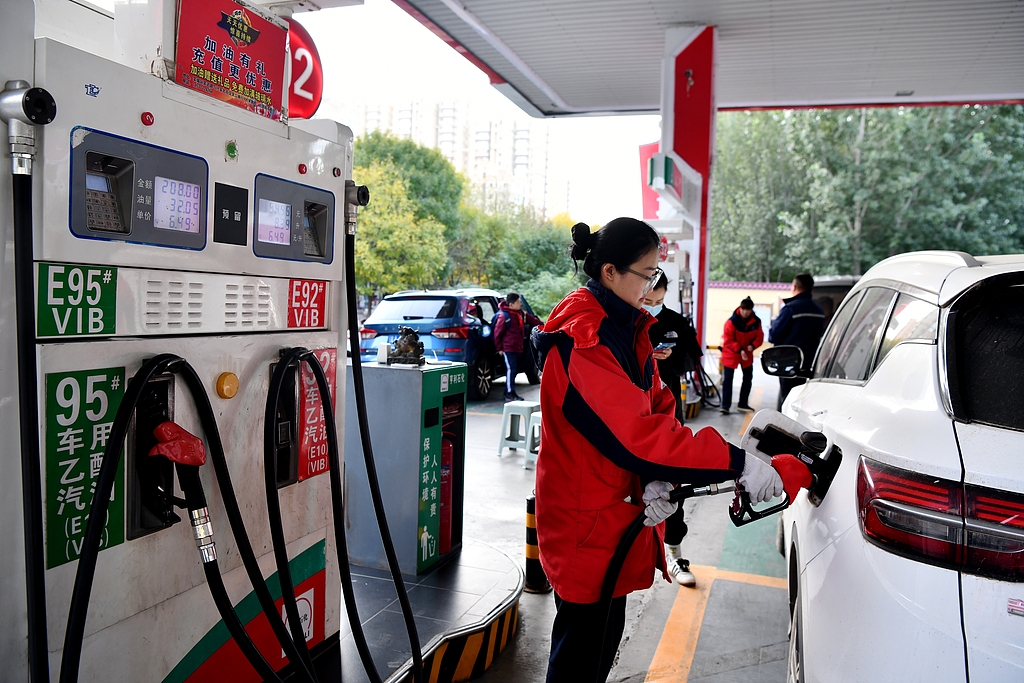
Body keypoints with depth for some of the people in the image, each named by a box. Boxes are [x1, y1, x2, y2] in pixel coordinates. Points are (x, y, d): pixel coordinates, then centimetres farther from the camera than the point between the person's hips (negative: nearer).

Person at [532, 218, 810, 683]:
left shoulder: (628, 327, 7)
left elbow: (655, 408, 2)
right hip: (585, 521, -9)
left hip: (616, 510, 9)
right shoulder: (580, 341, -25)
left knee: (605, 631, 20)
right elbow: (634, 431, -31)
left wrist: (655, 481, -15)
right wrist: (738, 465, -28)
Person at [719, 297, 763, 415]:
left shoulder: (756, 321, -9)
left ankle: (743, 404, 26)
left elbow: (759, 337, -2)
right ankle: (725, 405, -1)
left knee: (748, 378, 12)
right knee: (728, 379, -5)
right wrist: (739, 350, -29)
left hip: (747, 354, 5)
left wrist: (752, 345, -21)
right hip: (731, 353, -5)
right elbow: (728, 340, -20)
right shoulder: (732, 321, -21)